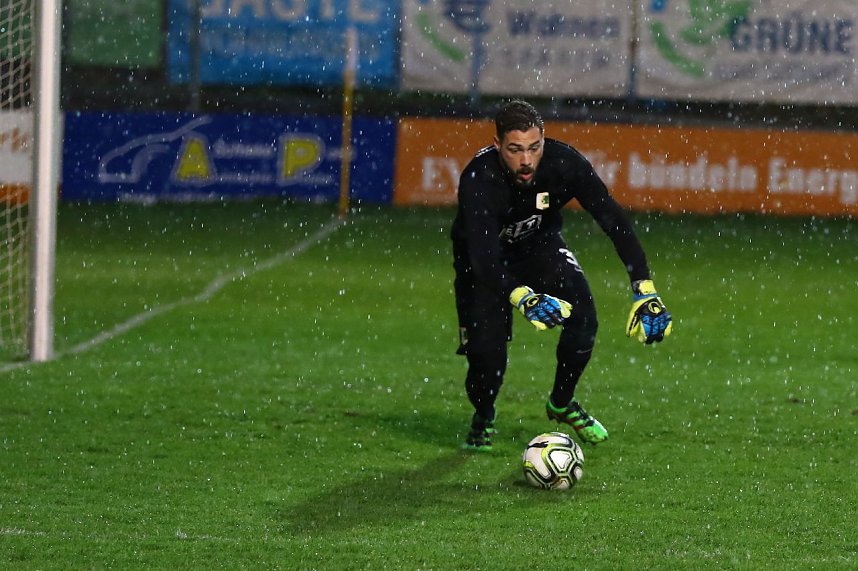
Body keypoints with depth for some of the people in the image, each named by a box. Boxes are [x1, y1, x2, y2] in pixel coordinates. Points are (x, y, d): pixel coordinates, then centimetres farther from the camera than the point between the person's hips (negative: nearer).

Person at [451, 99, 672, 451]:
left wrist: (644, 291, -37)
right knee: (486, 352, -20)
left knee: (583, 318, -20)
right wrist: (522, 298, -65)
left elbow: (614, 221, -27)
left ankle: (562, 403, 10)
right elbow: (483, 256, -46)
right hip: (485, 256, -3)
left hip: (539, 244, 3)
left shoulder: (563, 162, -28)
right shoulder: (478, 180, -36)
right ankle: (482, 419, 16)